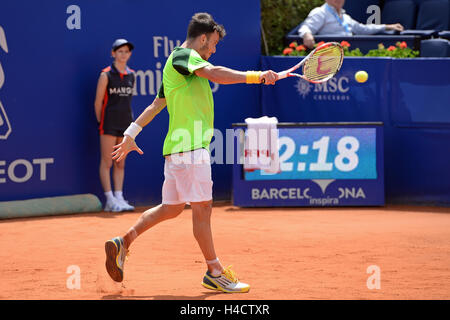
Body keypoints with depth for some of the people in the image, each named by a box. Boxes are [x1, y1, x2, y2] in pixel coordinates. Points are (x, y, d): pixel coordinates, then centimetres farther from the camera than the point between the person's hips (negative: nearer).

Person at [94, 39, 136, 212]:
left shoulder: (131, 75, 10)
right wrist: (101, 122, 1)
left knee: (120, 164, 7)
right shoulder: (106, 75, -5)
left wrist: (129, 118, 15)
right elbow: (98, 102, -1)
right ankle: (109, 200, -3)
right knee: (106, 162, -3)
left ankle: (119, 198, 8)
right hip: (109, 124, -5)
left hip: (126, 123, 5)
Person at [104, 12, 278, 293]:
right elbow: (214, 73, -27)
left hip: (178, 147, 10)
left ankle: (122, 243, 20)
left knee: (171, 207, 15)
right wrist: (255, 76, -32)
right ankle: (214, 272, 0)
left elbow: (156, 104, 29)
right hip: (189, 146, -10)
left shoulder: (178, 64, 22)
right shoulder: (183, 55, -8)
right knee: (202, 207, -5)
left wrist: (131, 135, 35)